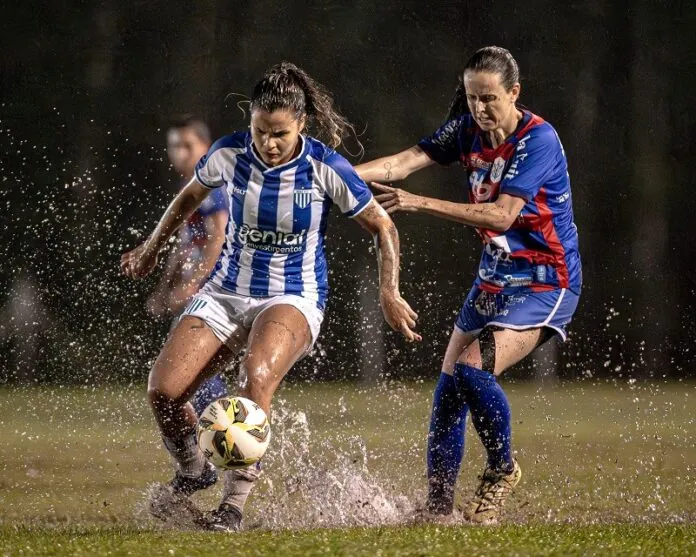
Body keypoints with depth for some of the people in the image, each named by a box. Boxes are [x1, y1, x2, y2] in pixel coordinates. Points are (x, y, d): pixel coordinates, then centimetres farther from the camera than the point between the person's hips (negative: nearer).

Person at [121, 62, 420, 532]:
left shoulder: (326, 168, -15)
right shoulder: (229, 153, -7)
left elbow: (382, 227, -2)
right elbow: (192, 195, 16)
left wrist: (390, 294, -10)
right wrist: (152, 247, 26)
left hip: (295, 298, -3)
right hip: (226, 293, 3)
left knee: (257, 375, -36)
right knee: (163, 391, -16)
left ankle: (236, 500, -25)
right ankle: (193, 473, 15)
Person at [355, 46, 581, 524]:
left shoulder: (539, 140, -19)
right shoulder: (468, 130, 1)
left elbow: (503, 214, -28)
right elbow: (409, 160, -11)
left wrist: (420, 203, -33)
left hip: (546, 282, -7)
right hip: (496, 275, 7)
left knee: (472, 368, -24)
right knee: (449, 386, 2)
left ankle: (502, 469, 0)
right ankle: (439, 508, 11)